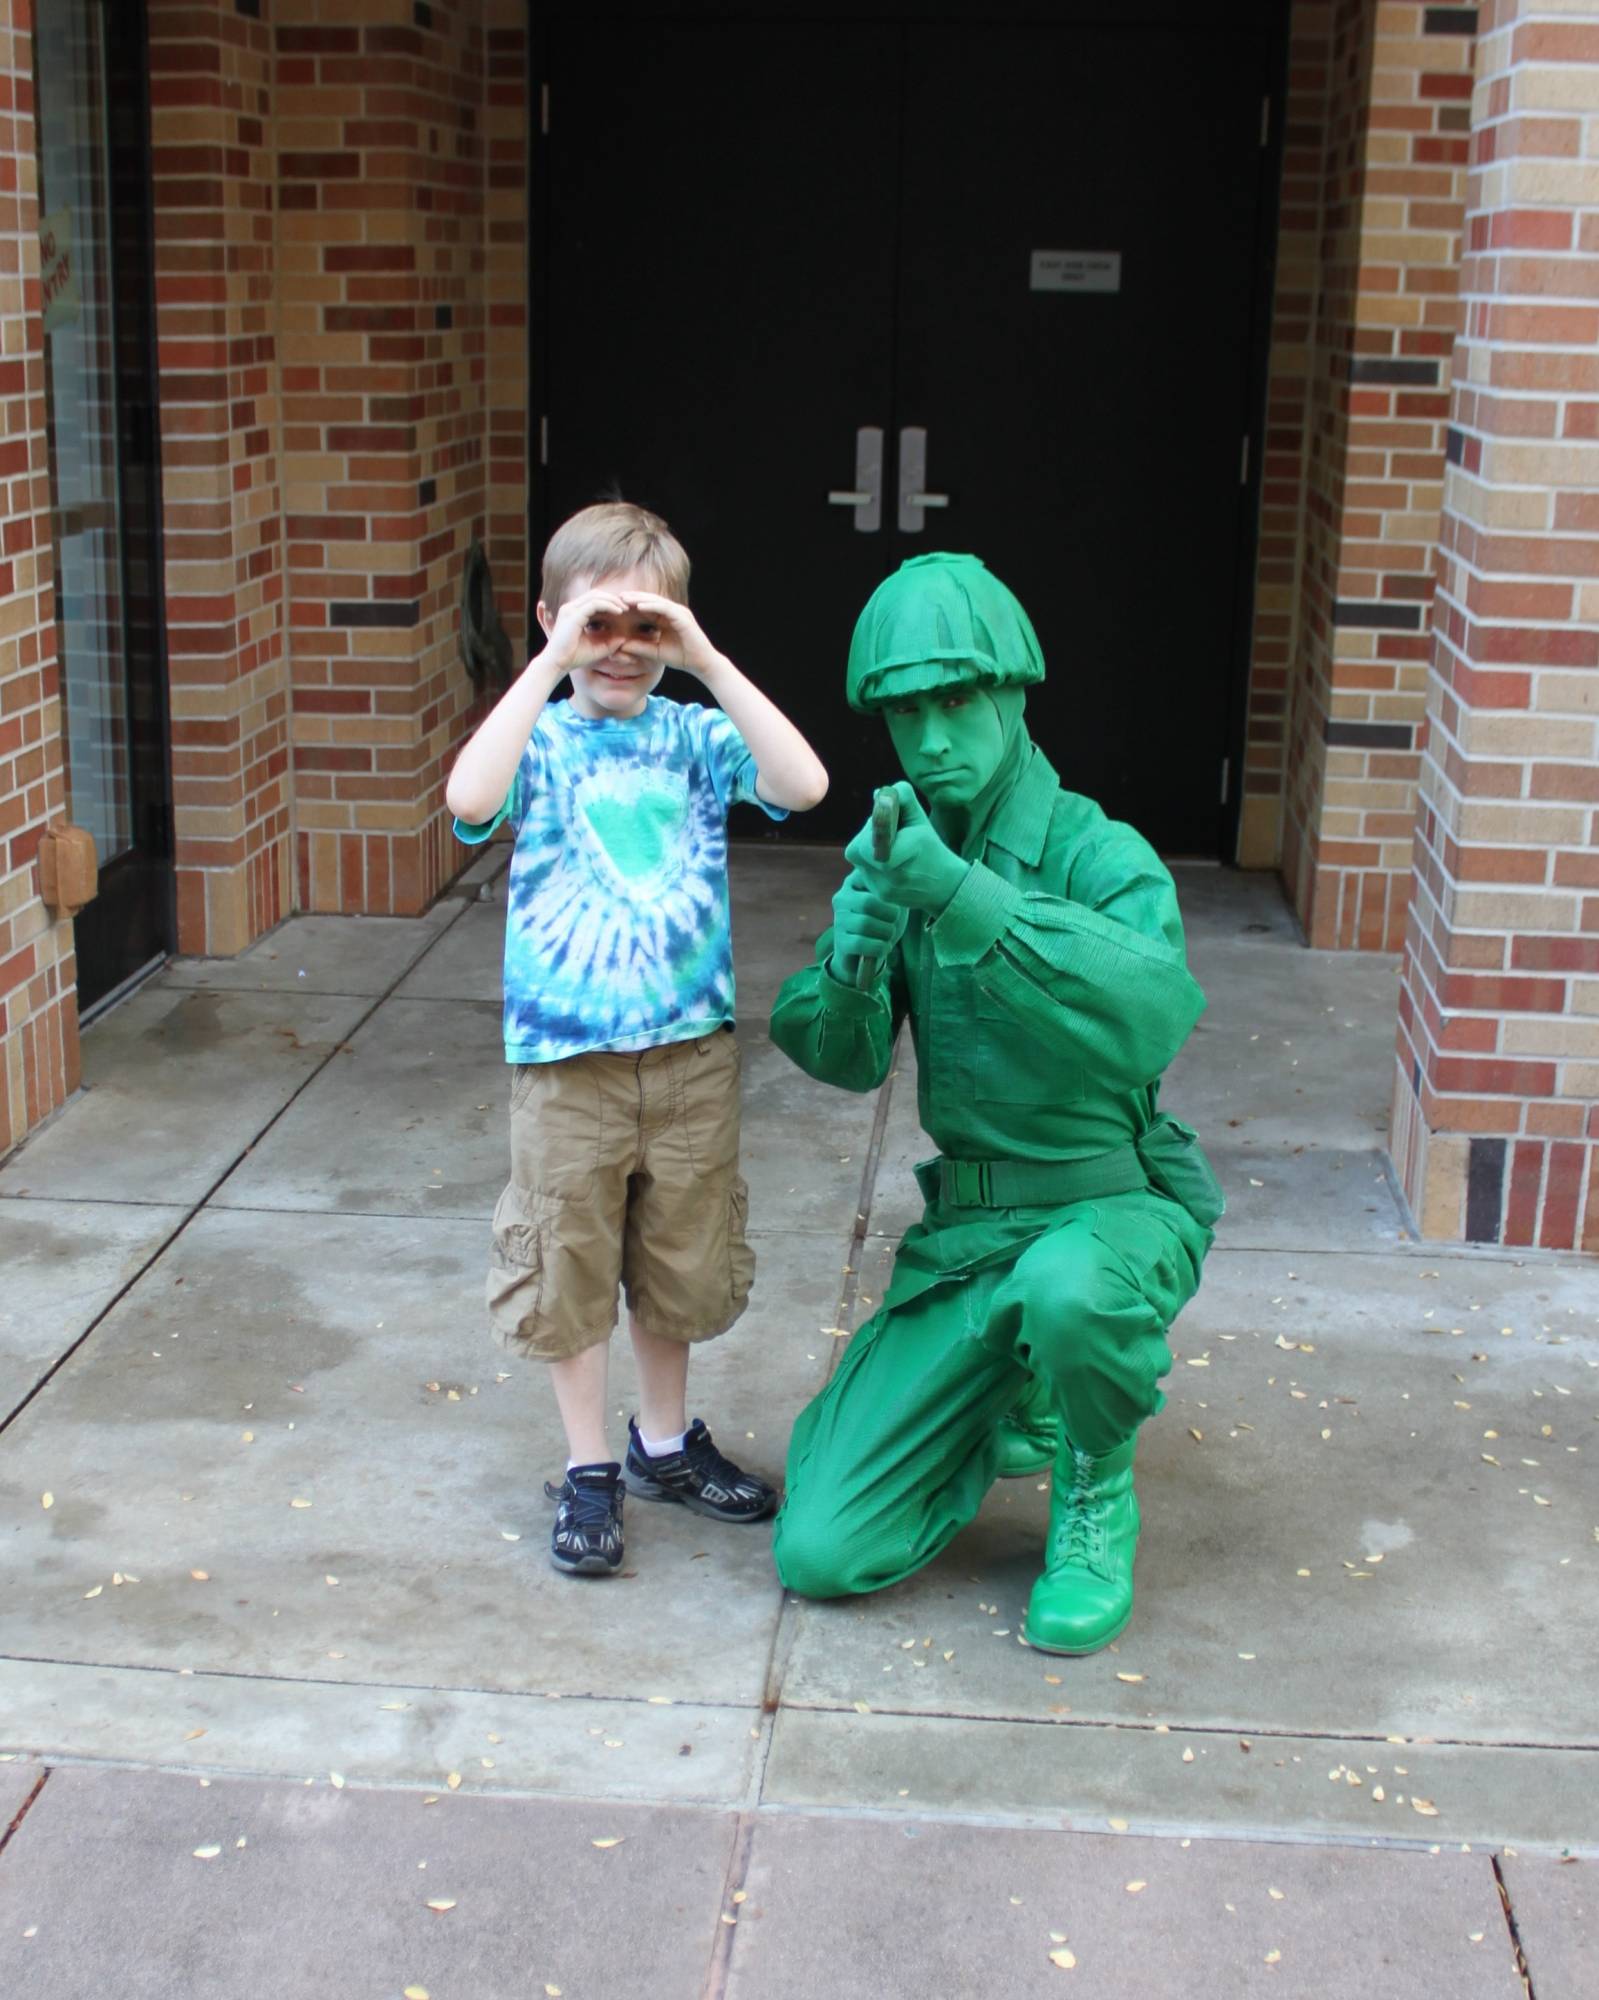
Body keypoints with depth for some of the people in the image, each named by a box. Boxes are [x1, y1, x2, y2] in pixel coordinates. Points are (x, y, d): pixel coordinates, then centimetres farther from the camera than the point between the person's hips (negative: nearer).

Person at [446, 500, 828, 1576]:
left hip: (692, 1051, 2)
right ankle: (590, 1468, 24)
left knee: (681, 1258, 16)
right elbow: (471, 800, -26)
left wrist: (709, 661, -19)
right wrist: (553, 664, -24)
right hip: (567, 1056, -2)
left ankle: (666, 1441, 36)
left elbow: (805, 785, -17)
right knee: (568, 1265, 8)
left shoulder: (694, 736, 0)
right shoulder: (539, 739, -3)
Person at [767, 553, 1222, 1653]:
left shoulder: (1099, 854, -15)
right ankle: (1017, 1393, 24)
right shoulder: (904, 857, 3)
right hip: (962, 1232, 5)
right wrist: (850, 967, -20)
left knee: (1066, 1293, -44)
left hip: (1113, 1209, -5)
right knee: (821, 1553, -5)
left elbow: (1156, 1017, -36)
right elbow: (844, 1058, 4)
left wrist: (965, 896, -44)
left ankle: (1100, 1490, -8)